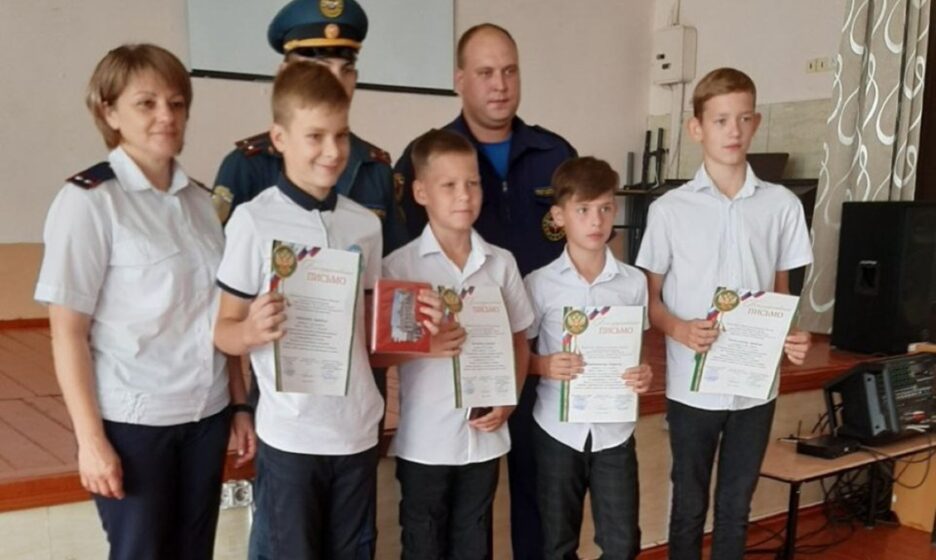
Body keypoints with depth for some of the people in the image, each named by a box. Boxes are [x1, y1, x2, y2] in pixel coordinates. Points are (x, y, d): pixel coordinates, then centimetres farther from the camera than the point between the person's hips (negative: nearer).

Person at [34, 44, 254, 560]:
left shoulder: (200, 200, 6)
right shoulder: (87, 201, -9)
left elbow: (220, 316, 9)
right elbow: (67, 331, -11)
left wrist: (240, 404, 8)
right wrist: (90, 438, -13)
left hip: (206, 414, 5)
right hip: (133, 420, -5)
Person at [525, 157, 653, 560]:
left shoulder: (634, 282, 0)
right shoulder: (539, 284, -7)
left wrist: (644, 374, -11)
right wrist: (545, 366, -20)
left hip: (615, 430, 2)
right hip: (558, 430, -1)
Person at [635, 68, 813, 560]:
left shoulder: (783, 205, 0)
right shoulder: (669, 209, -6)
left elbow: (781, 292, 10)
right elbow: (649, 298, 0)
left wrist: (790, 336, -10)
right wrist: (680, 329, -20)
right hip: (692, 385, -2)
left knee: (736, 505, 16)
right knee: (689, 505, 12)